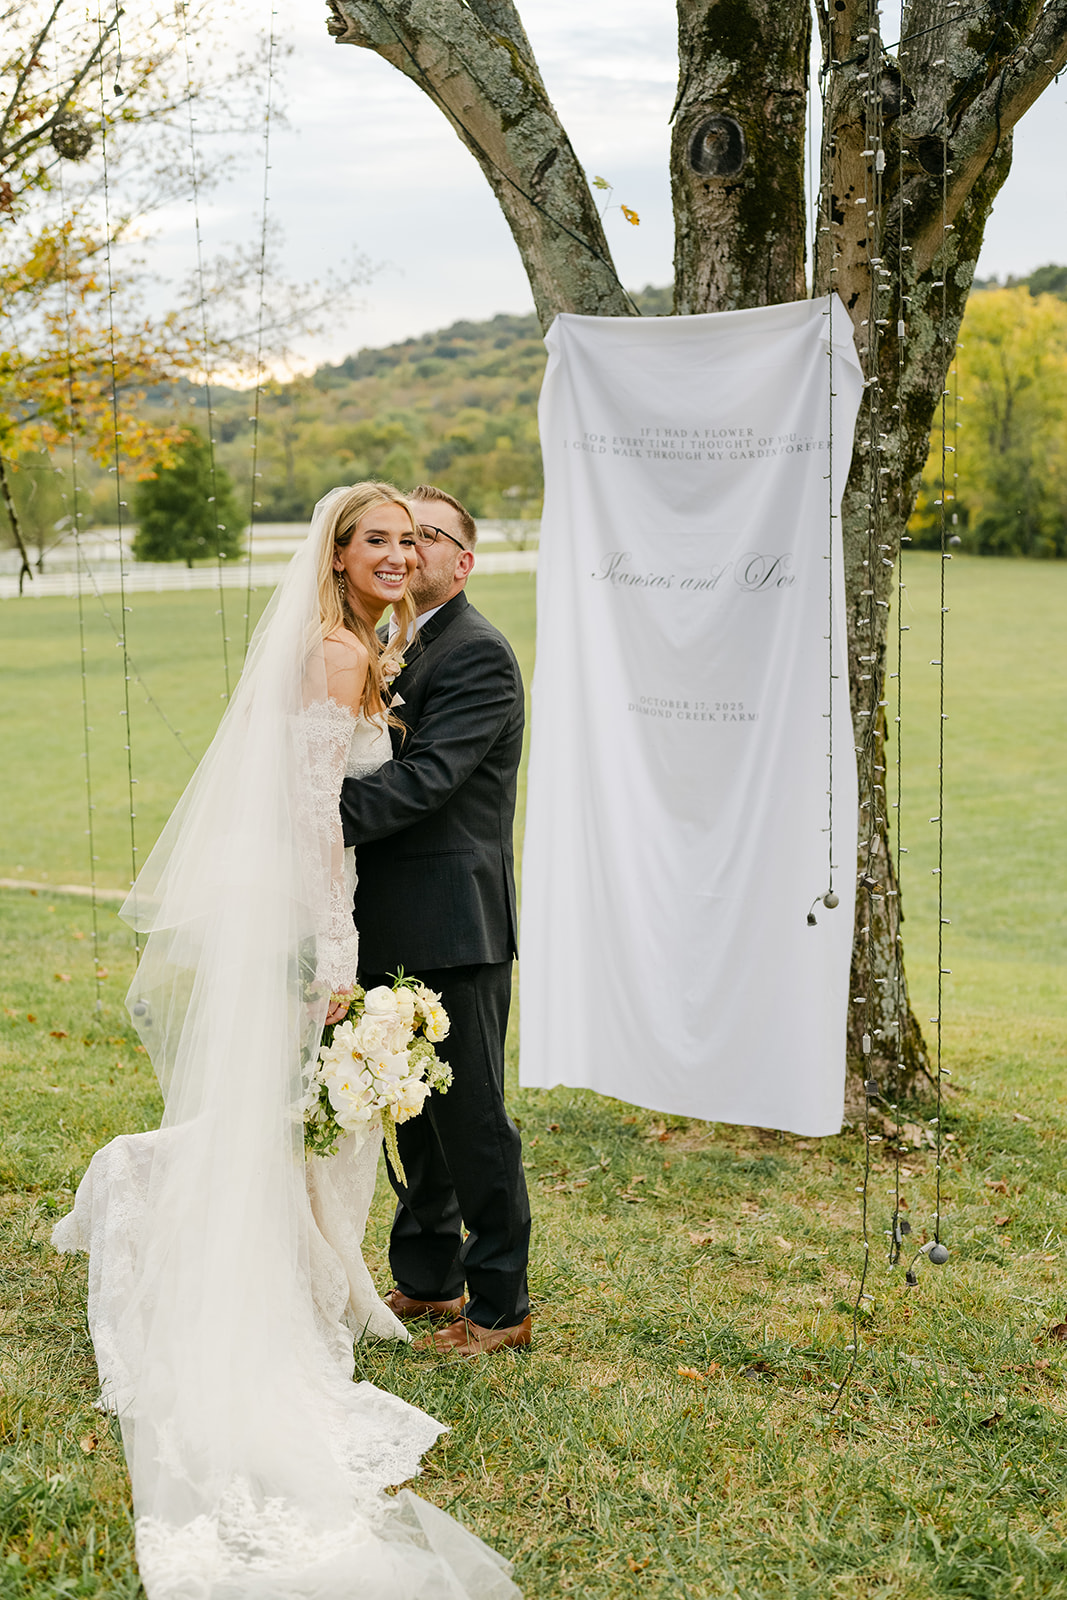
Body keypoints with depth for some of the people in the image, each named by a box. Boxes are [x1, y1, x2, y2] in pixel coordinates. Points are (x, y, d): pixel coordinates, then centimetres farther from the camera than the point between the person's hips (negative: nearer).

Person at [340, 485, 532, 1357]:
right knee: (414, 1108, 18)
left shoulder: (478, 654, -12)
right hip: (394, 925, 9)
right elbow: (368, 762, 14)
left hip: (455, 925, -9)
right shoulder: (390, 644, 16)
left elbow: (426, 776, -23)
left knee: (471, 1114, 0)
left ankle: (500, 1307, 12)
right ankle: (427, 1277, 33)